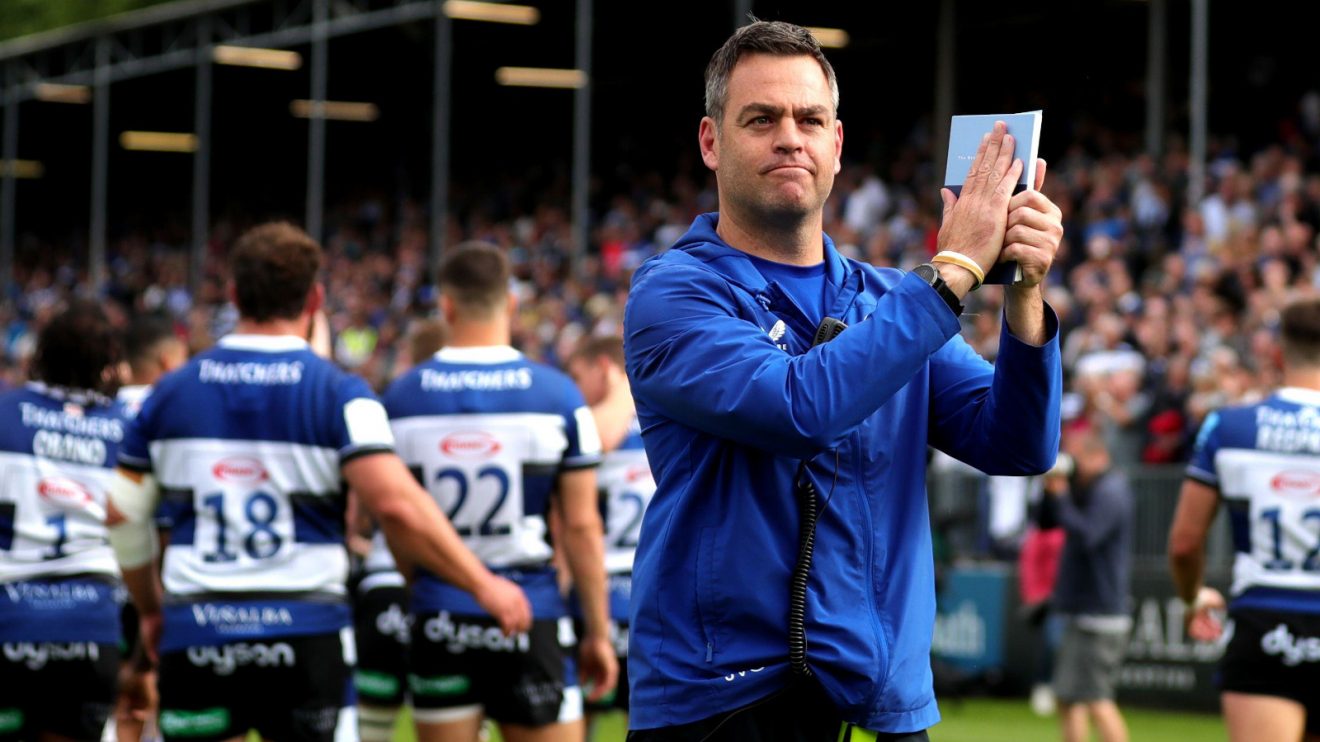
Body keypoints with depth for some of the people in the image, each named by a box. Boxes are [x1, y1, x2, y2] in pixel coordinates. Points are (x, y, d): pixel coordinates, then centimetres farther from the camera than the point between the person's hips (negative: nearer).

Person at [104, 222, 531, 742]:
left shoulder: (171, 393, 6)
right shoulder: (337, 394, -6)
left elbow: (123, 514, 11)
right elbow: (397, 505, -17)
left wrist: (150, 608, 26)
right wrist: (483, 585, -8)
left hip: (195, 636, 2)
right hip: (305, 635, -2)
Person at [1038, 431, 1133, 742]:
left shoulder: (1110, 492, -14)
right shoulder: (1087, 489, 15)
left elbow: (1085, 536, -25)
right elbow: (1047, 521, 19)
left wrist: (1061, 495, -17)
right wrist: (1051, 489, 2)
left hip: (1100, 615, -10)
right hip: (1078, 611, 10)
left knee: (1096, 699, -13)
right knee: (1068, 698, 13)